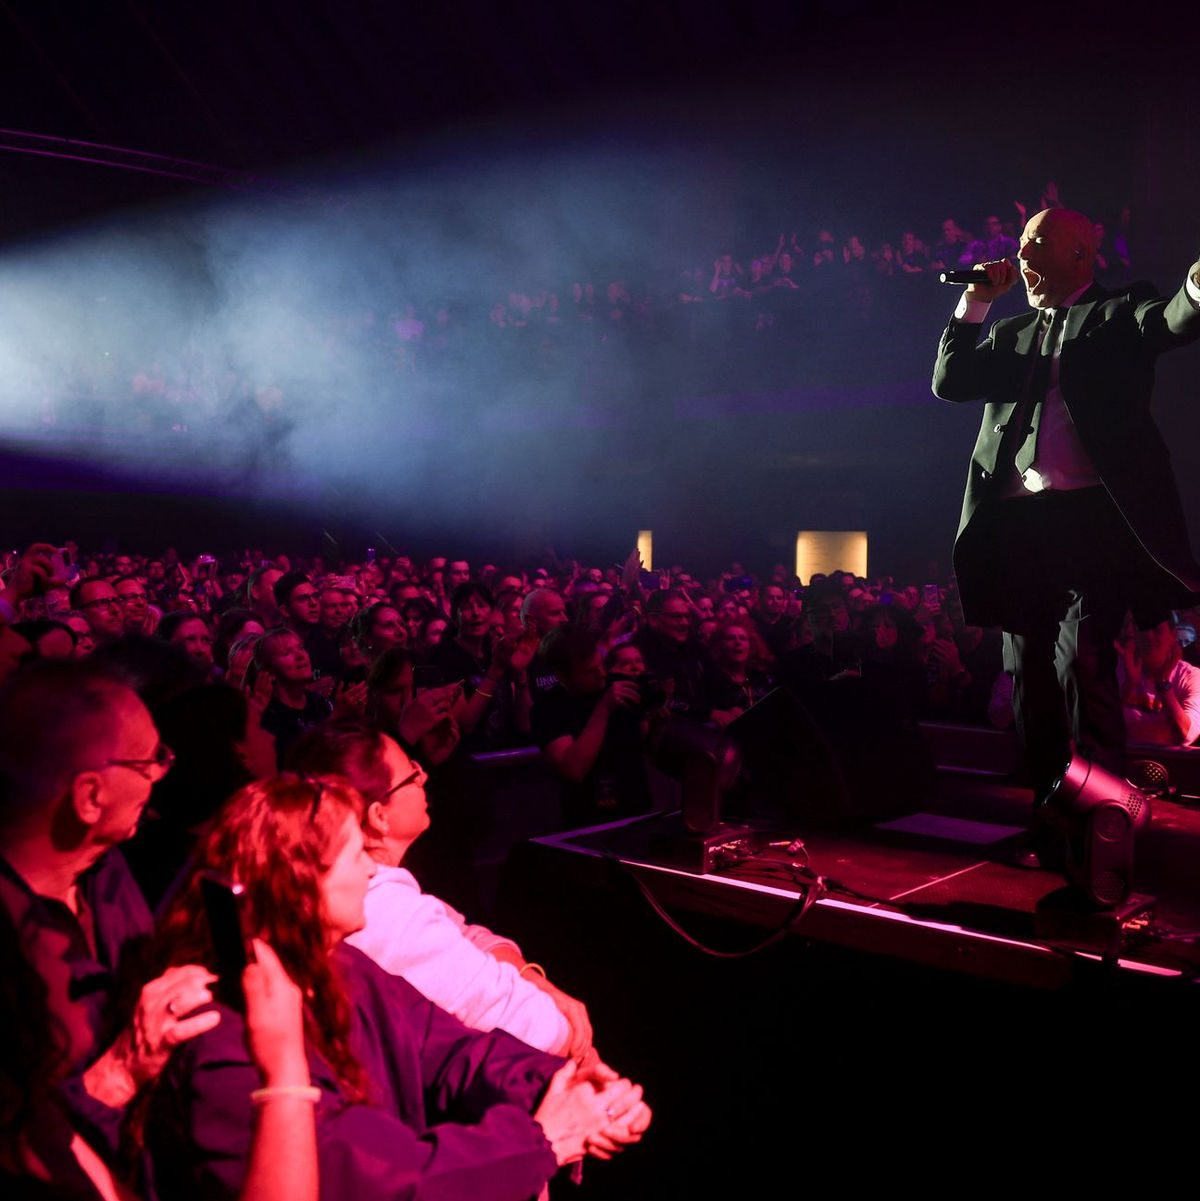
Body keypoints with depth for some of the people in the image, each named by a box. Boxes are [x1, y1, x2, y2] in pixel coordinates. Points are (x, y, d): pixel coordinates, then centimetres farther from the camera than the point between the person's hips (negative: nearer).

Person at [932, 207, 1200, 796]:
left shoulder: (1119, 311, 8)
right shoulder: (1011, 333, 23)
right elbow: (949, 382, 13)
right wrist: (975, 301, 8)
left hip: (1089, 515, -5)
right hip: (1016, 522, 6)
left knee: (1081, 662, -15)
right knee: (1027, 670, 7)